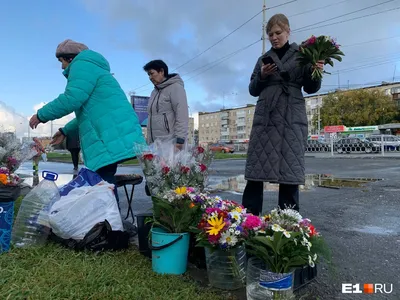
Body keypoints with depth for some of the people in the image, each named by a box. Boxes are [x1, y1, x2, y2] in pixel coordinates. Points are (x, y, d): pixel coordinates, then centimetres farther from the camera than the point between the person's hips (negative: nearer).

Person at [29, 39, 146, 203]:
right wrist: (65, 131, 39)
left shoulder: (82, 64, -1)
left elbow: (72, 99, -15)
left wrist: (41, 115, 0)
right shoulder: (93, 67, 32)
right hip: (111, 137, 10)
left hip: (111, 139, -10)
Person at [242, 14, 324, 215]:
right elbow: (253, 90, 17)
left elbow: (310, 88, 8)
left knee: (290, 167, -7)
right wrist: (262, 76, -2)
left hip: (292, 117, -1)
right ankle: (249, 216, -2)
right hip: (265, 117, 2)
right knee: (257, 166, -7)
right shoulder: (264, 59, 18)